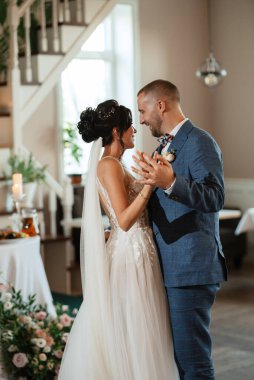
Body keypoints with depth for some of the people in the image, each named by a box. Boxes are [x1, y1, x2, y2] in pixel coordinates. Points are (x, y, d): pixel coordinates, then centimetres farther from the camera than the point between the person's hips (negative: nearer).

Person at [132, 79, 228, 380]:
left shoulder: (199, 142, -11)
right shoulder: (164, 145, 18)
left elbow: (214, 198, -24)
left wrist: (169, 183, -37)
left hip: (191, 267, -9)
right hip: (168, 267, 10)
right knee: (178, 355, 15)